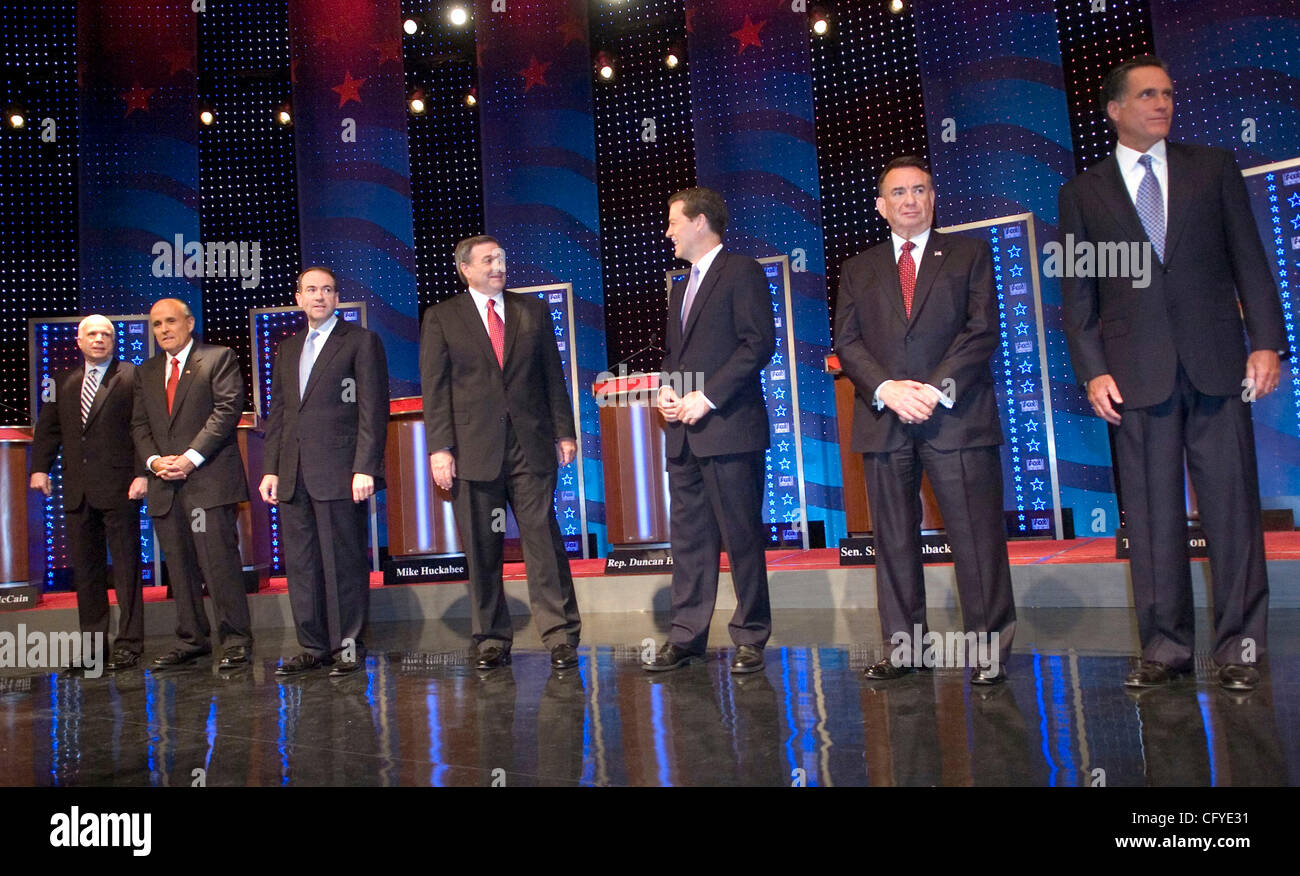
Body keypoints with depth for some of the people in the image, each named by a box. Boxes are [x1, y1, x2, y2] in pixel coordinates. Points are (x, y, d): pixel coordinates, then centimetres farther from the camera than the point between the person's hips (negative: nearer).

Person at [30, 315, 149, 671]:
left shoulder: (131, 377, 0)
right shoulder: (64, 382, 16)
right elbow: (47, 427, 16)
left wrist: (142, 473, -15)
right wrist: (40, 468, 3)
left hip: (118, 487, -5)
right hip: (77, 490, 6)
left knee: (125, 565, -1)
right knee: (85, 568, 9)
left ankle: (128, 644, 5)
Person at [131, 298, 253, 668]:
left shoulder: (219, 358, 3)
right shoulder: (146, 372, 21)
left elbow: (228, 409, -8)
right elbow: (139, 425, 17)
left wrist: (192, 457, -14)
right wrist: (154, 460, -3)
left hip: (209, 478, -6)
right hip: (164, 484, 6)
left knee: (219, 561, -8)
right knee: (180, 567, 8)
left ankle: (235, 640, -1)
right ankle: (191, 639, 17)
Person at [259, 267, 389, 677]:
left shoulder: (361, 341, 3)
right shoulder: (287, 350, 21)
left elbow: (373, 410, -5)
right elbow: (277, 414, 20)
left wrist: (364, 468, -13)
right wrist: (270, 469, 10)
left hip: (339, 472, -6)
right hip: (293, 475, 6)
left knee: (344, 563, -2)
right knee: (300, 565, 7)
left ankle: (348, 647, 7)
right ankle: (313, 647, 15)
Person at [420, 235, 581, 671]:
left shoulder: (533, 310, 14)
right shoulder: (441, 317, 8)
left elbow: (553, 375, 13)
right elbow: (434, 387, 3)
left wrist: (564, 431, 6)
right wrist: (439, 447, -6)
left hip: (531, 443, 1)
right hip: (474, 447, -1)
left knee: (543, 537, -3)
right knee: (481, 551, 4)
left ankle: (560, 635, 2)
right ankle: (492, 639, 15)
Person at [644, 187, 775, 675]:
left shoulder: (741, 272, -2)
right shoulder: (681, 287, 24)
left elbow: (760, 342, -12)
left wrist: (708, 397, -16)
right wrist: (666, 389, 5)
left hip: (729, 428, -8)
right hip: (684, 433, 8)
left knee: (742, 537, -1)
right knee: (688, 537, 9)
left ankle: (750, 638, 9)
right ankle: (686, 636, 15)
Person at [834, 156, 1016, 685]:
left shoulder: (969, 255, 12)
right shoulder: (858, 270, 17)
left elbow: (983, 330, 1)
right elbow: (847, 342, 7)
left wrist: (936, 389, -12)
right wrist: (886, 390, -11)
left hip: (957, 417, -2)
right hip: (884, 420, 2)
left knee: (977, 537, -3)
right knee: (893, 541, 5)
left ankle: (988, 649, 5)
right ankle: (903, 647, 12)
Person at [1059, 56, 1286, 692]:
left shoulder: (1213, 168, 13)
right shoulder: (1082, 193, 10)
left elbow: (1248, 260, 8)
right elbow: (1077, 294, 6)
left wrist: (1267, 343, -2)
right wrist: (1092, 371, -5)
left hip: (1216, 364, 1)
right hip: (1136, 373, 0)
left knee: (1231, 507, 2)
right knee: (1152, 514, 3)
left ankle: (1240, 646, 12)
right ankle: (1165, 646, 12)